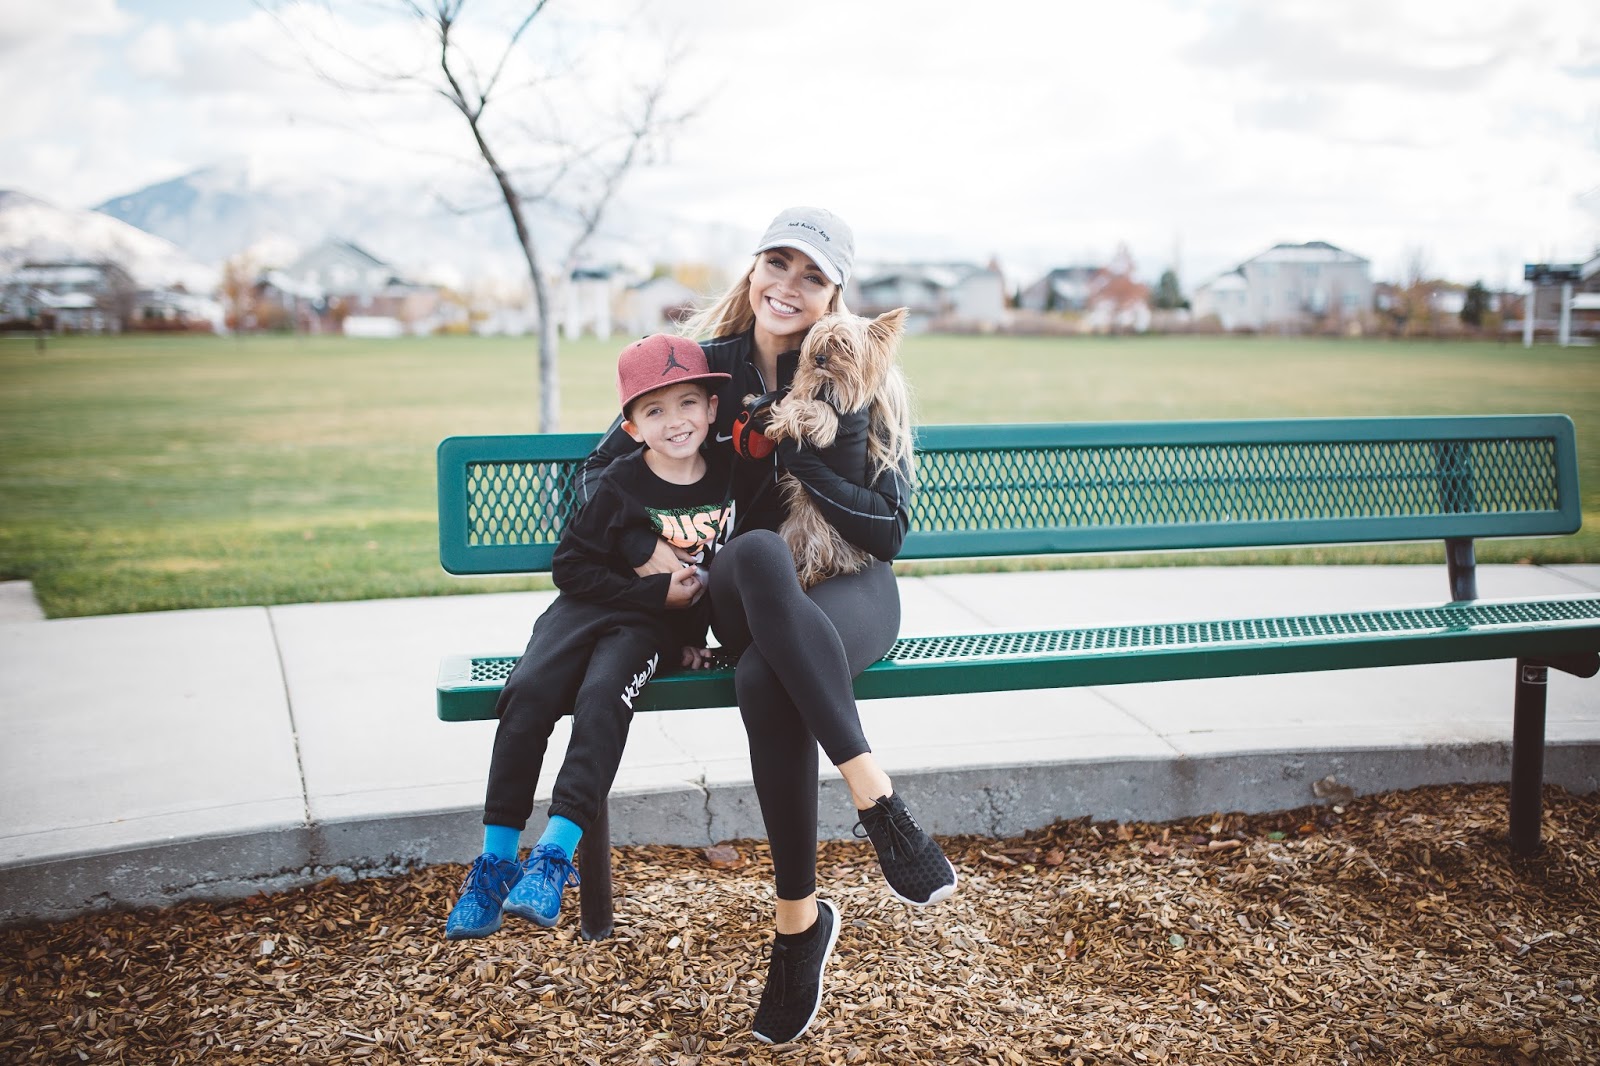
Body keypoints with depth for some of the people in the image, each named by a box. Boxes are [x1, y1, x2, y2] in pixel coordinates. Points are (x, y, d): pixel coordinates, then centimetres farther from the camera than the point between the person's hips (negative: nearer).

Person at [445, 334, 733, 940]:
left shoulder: (728, 479, 2)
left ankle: (554, 856, -29)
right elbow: (571, 566, -8)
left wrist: (692, 632, 9)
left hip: (654, 625, 0)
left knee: (603, 698, -30)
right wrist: (658, 593, -13)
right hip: (588, 607, 0)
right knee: (528, 692, -25)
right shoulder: (619, 487, -8)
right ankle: (495, 858, -15)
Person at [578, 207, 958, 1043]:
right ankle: (878, 803, -34)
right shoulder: (708, 365, 5)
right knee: (759, 551, -38)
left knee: (763, 681, -37)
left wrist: (803, 458, -17)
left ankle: (799, 923, -25)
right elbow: (599, 470, 10)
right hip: (744, 597, 2)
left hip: (846, 593, -2)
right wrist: (643, 547, -9)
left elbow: (890, 532, -4)